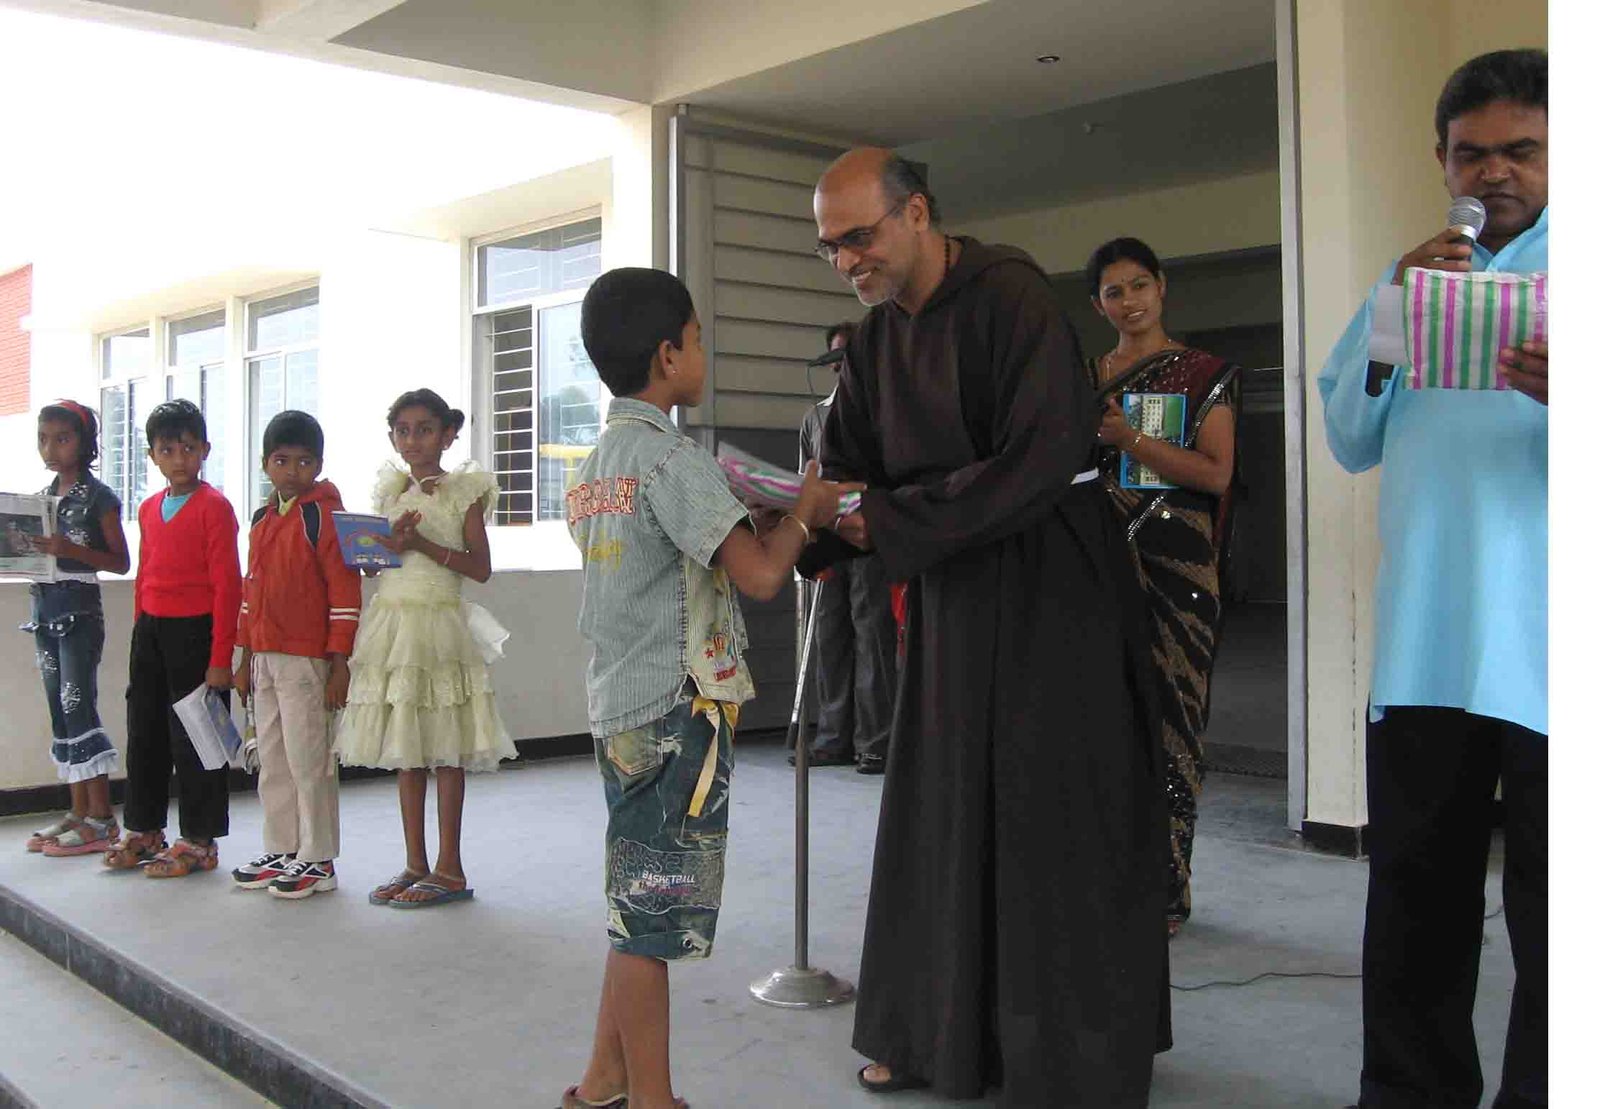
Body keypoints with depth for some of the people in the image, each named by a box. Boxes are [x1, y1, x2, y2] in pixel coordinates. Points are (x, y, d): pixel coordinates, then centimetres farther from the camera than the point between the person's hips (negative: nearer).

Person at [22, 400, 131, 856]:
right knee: (60, 711, 8)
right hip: (44, 608, 7)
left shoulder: (98, 497, -6)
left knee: (79, 707, -9)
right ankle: (79, 814, 15)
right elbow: (32, 554, 20)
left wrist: (71, 550, -21)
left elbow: (121, 561, -8)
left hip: (80, 611, -7)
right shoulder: (42, 497, 15)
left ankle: (101, 819, -3)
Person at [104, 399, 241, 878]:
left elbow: (226, 585, -13)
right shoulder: (149, 508, 13)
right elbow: (144, 576, 19)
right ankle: (143, 829, 28)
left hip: (195, 629, -7)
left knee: (194, 736, 0)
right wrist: (140, 631, 15)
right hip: (151, 630, 7)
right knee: (144, 731, 14)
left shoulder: (214, 507, -9)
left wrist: (220, 657, -16)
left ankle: (198, 841, 11)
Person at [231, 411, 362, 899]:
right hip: (265, 656, 8)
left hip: (306, 658, -8)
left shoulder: (323, 515, -9)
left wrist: (339, 662, -16)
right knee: (272, 760, 14)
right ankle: (280, 851, 25)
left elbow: (345, 589, -13)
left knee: (309, 759, -2)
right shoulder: (262, 519, 15)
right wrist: (246, 659, 18)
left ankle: (317, 859, 7)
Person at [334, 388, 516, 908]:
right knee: (405, 750, 8)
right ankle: (415, 864, 16)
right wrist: (388, 545, -5)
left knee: (445, 751, -4)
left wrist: (421, 544, -17)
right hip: (391, 620, 5)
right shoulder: (389, 490, 13)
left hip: (439, 623, -5)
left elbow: (480, 568, -8)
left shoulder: (463, 491, -2)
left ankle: (450, 870, 3)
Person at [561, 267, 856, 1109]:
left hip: (621, 710, 9)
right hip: (677, 713, -9)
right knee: (655, 914, -1)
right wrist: (805, 513, -4)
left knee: (637, 908, 17)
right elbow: (761, 574, -22)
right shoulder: (673, 459, -14)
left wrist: (768, 523, 17)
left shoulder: (593, 469, 13)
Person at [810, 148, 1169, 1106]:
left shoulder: (1011, 295, -15)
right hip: (951, 590, 7)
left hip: (1053, 585, -7)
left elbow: (1045, 455, -24)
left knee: (1054, 820, 0)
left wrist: (890, 521, -24)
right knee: (945, 810, 9)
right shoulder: (878, 335, 7)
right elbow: (848, 469, 9)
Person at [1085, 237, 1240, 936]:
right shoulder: (1085, 377, 15)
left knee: (1165, 718, -4)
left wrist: (1131, 439, -16)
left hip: (1173, 566, -3)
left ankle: (1165, 890, 5)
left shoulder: (1206, 374, 4)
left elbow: (1216, 473, -7)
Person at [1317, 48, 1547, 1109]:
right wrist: (1394, 315, -3)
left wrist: (1562, 397, -27)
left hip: (1541, 650, -3)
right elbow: (1352, 440, 11)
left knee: (1549, 904, 1)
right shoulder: (1416, 276, 19)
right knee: (1415, 895, 8)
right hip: (1423, 644, 4)